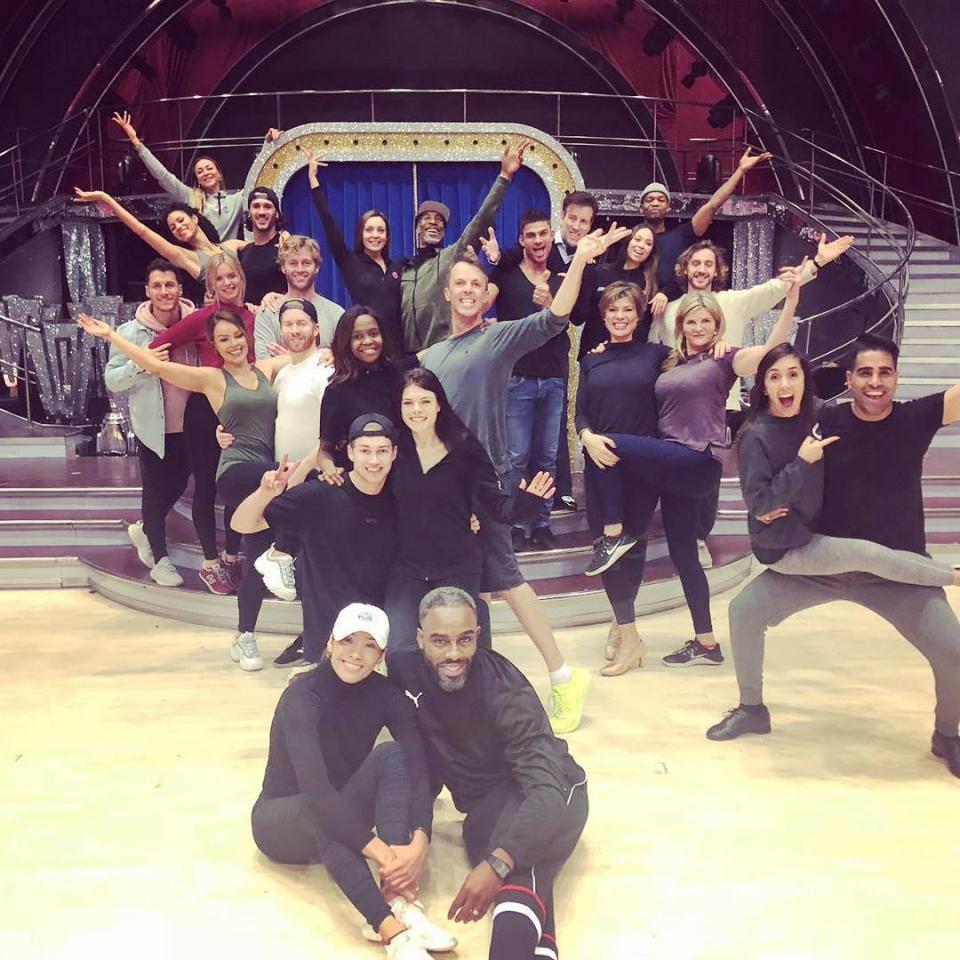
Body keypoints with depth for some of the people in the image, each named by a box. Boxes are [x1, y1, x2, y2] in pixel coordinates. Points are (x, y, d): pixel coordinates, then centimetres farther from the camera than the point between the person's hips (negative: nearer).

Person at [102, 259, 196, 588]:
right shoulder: (132, 332, -11)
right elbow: (111, 379, -13)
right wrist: (142, 365, -28)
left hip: (189, 425, 3)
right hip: (153, 426, -3)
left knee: (177, 486, 19)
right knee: (156, 491, 8)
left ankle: (143, 529, 46)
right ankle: (160, 559, 24)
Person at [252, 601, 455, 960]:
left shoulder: (385, 695, -13)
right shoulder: (302, 697, -27)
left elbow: (417, 767, -25)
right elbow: (315, 787, -40)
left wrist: (420, 841, -42)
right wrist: (381, 853, -46)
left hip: (339, 816, 4)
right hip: (282, 819, -4)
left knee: (392, 755, -25)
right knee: (320, 812, -38)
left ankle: (399, 900, -37)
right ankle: (390, 928, -48)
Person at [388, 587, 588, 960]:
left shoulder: (504, 690, -24)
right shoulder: (409, 672, -10)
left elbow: (546, 786, -31)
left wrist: (497, 863, -43)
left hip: (551, 794, -5)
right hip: (486, 803, 6)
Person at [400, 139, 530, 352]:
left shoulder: (454, 256, 5)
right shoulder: (404, 269, 17)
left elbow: (482, 220, -6)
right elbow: (398, 314, 20)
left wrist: (504, 177, -15)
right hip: (410, 358, 4)